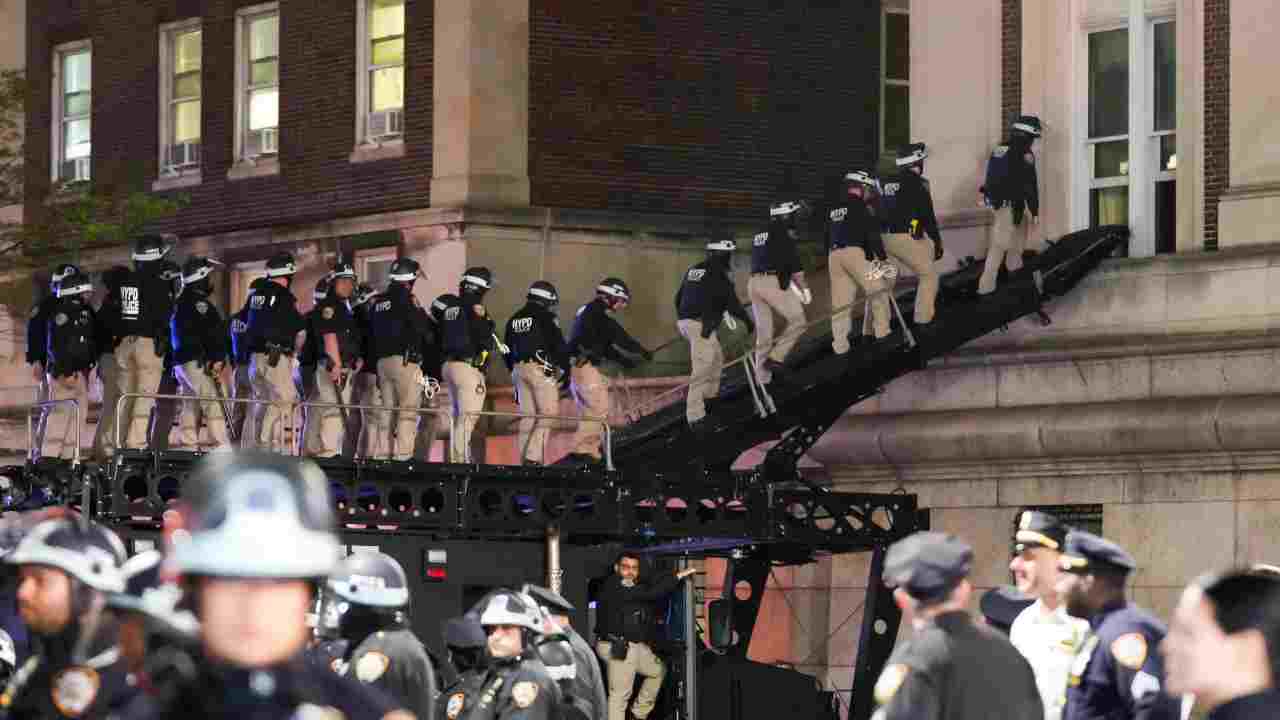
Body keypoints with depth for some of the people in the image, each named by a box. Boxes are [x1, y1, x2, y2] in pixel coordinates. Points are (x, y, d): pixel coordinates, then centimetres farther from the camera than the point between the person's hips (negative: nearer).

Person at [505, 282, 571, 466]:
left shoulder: (514, 319, 17)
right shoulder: (546, 317, -5)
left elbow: (506, 351, 20)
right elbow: (559, 345, -10)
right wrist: (565, 369, -2)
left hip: (519, 369, 7)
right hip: (541, 368, -7)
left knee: (527, 416, 10)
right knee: (548, 413, -5)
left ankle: (524, 459, 8)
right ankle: (533, 456, -17)